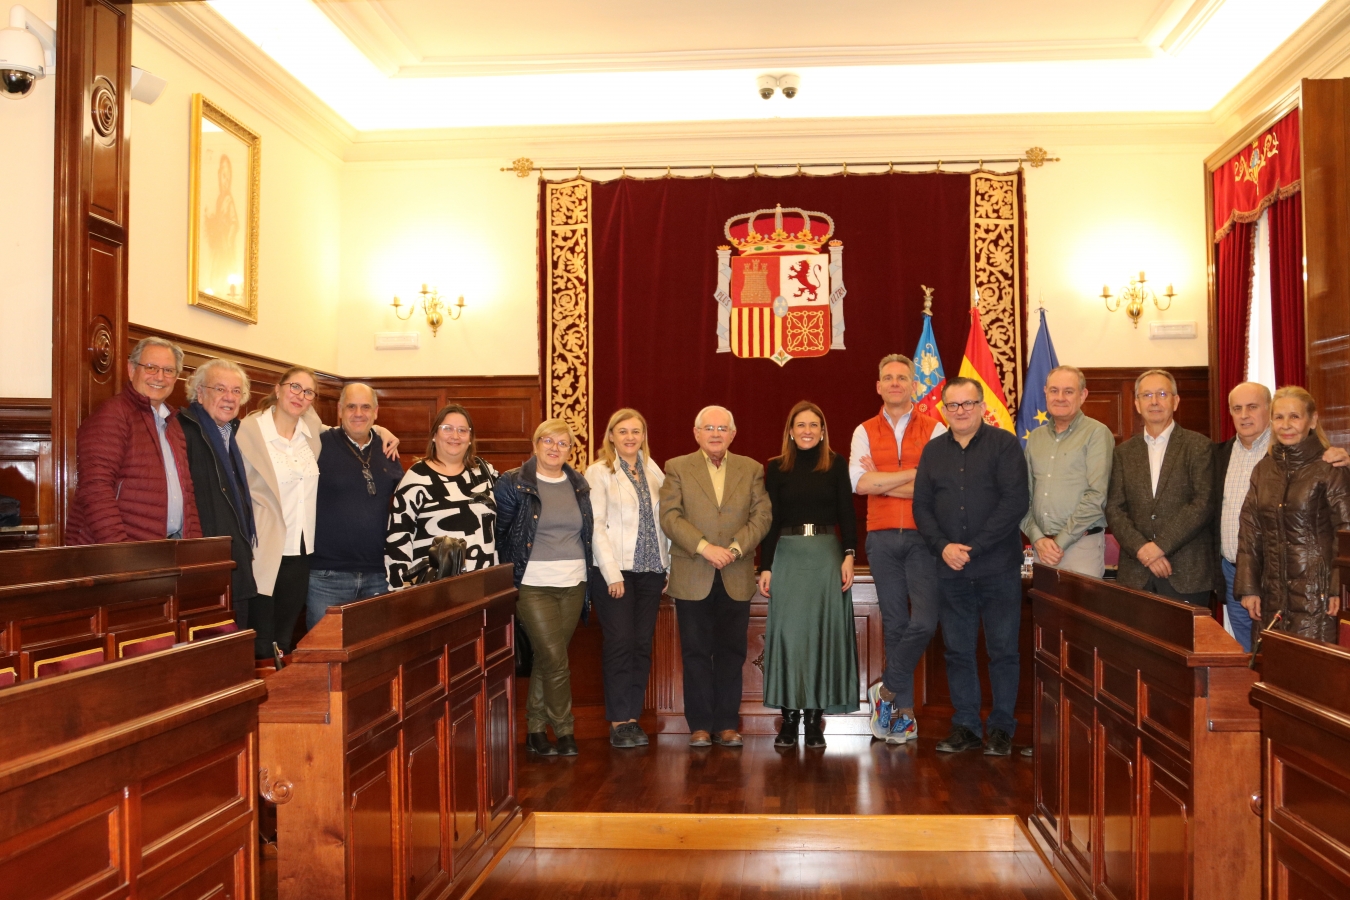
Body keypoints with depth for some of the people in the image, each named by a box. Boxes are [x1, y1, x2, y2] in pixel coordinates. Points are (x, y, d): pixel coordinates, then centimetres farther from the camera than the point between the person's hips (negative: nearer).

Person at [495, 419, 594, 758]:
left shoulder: (579, 485, 10)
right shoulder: (513, 484, -4)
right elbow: (498, 532, 0)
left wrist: (586, 571, 13)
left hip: (573, 586, 4)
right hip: (533, 586, -4)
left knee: (546, 660, 10)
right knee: (555, 660, -8)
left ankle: (535, 730, 21)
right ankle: (563, 731, 7)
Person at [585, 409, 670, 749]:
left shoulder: (654, 472, 14)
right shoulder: (598, 472, -1)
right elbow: (596, 525, -7)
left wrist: (667, 565, 4)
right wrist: (612, 572, -13)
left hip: (650, 570, 4)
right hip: (614, 570, -4)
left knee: (643, 644, 4)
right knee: (620, 643, -6)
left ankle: (633, 717, 12)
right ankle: (618, 723, 2)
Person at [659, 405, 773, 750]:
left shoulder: (751, 469, 10)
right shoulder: (677, 468, 4)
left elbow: (762, 515, 1)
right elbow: (670, 517, -6)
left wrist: (735, 547, -13)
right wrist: (705, 547, -17)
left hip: (736, 577, 2)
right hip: (692, 577, -1)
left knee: (731, 653, 6)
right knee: (696, 653, 3)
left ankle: (727, 724, 15)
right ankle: (700, 725, 12)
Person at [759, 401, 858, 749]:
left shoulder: (836, 465, 4)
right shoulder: (776, 468, 6)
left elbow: (847, 513, 3)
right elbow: (770, 520, 5)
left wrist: (849, 556, -9)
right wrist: (765, 567, 1)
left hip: (827, 554, 0)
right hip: (788, 554, 0)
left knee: (823, 632, 2)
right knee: (788, 631, -2)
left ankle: (815, 716, 9)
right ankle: (789, 716, 6)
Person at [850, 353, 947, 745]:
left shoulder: (934, 430, 3)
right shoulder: (865, 432, 8)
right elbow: (858, 482, -7)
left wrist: (881, 482, -7)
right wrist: (914, 472, -8)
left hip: (922, 536, -2)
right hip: (882, 536, 2)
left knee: (924, 621, -13)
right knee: (895, 624, 7)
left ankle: (887, 690, 9)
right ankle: (904, 712, 16)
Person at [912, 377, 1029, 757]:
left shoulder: (1004, 444, -2)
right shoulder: (933, 451, 12)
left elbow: (1015, 502, -10)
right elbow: (921, 505, 10)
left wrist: (973, 547, -14)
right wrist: (943, 546, -7)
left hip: (998, 568, -4)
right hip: (951, 570, 4)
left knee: (1003, 650, 3)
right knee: (958, 651, 8)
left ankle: (1001, 728, 14)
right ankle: (965, 725, 18)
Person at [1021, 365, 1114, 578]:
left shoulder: (1097, 433, -4)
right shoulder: (1035, 437, 11)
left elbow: (1096, 496, -11)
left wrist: (1060, 542, -11)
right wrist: (1038, 539, -5)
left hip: (1082, 545, -4)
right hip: (1040, 546, 4)